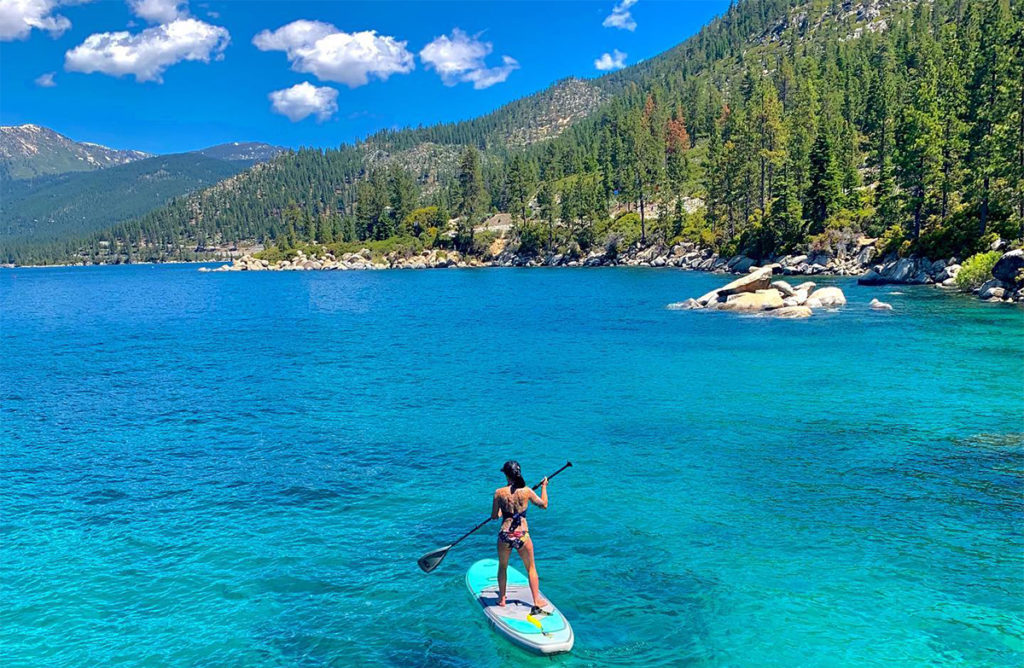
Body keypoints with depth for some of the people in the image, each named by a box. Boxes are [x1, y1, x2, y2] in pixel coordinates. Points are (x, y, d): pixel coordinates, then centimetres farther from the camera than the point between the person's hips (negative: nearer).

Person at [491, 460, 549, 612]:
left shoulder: (499, 492, -8)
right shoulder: (527, 491, -7)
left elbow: (494, 516, 0)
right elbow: (544, 504, 9)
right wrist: (544, 487, 23)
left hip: (505, 536, 0)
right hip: (522, 535, 0)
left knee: (502, 567, 24)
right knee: (531, 568, 18)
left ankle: (501, 598, 33)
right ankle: (537, 601, 22)